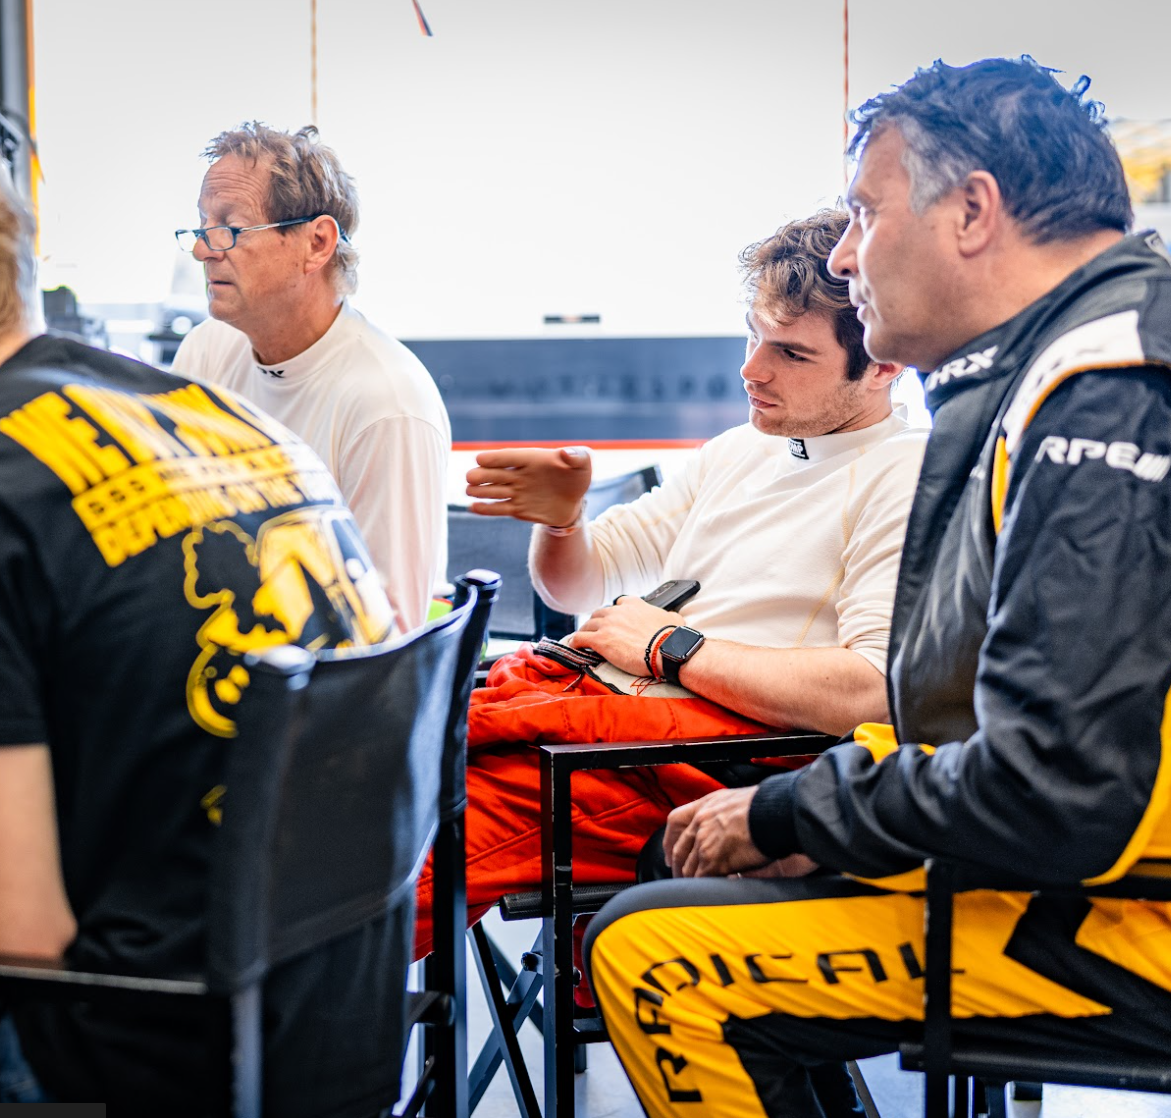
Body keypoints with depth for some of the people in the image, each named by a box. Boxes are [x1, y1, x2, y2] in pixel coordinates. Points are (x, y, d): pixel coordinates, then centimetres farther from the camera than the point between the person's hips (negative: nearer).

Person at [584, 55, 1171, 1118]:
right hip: (1063, 840, 10)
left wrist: (784, 814, -13)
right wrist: (803, 810, 5)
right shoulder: (1057, 373, 11)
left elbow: (1054, 798, -28)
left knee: (650, 954, -14)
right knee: (715, 862, 19)